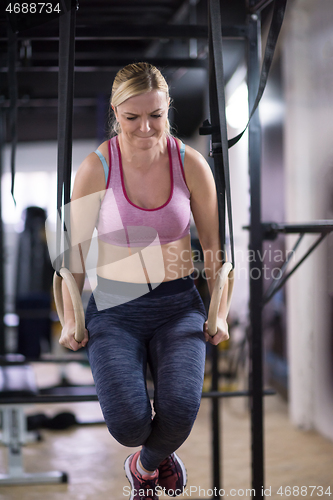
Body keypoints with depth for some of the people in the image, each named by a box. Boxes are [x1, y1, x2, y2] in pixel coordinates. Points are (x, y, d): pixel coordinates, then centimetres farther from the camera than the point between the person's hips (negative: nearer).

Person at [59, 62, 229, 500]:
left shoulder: (191, 163, -5)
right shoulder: (96, 168, -9)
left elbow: (213, 242, 7)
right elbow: (75, 248, 2)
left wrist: (220, 312, 5)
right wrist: (69, 318, 4)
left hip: (179, 303, 1)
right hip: (114, 306, -1)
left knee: (180, 412, -23)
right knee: (127, 423, -21)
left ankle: (146, 464, 16)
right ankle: (154, 454, 21)